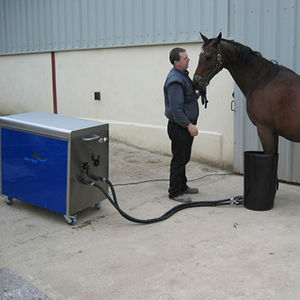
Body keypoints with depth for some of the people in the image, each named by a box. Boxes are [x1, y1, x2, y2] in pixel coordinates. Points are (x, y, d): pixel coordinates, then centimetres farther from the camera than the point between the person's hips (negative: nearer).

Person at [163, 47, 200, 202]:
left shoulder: (182, 75, 13)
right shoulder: (175, 80, -21)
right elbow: (175, 109, -26)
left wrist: (196, 95, 12)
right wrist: (189, 125, -25)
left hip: (186, 125, 10)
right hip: (179, 126, -10)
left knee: (184, 158, 19)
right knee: (179, 159, -2)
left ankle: (182, 186, 32)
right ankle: (175, 192, 8)